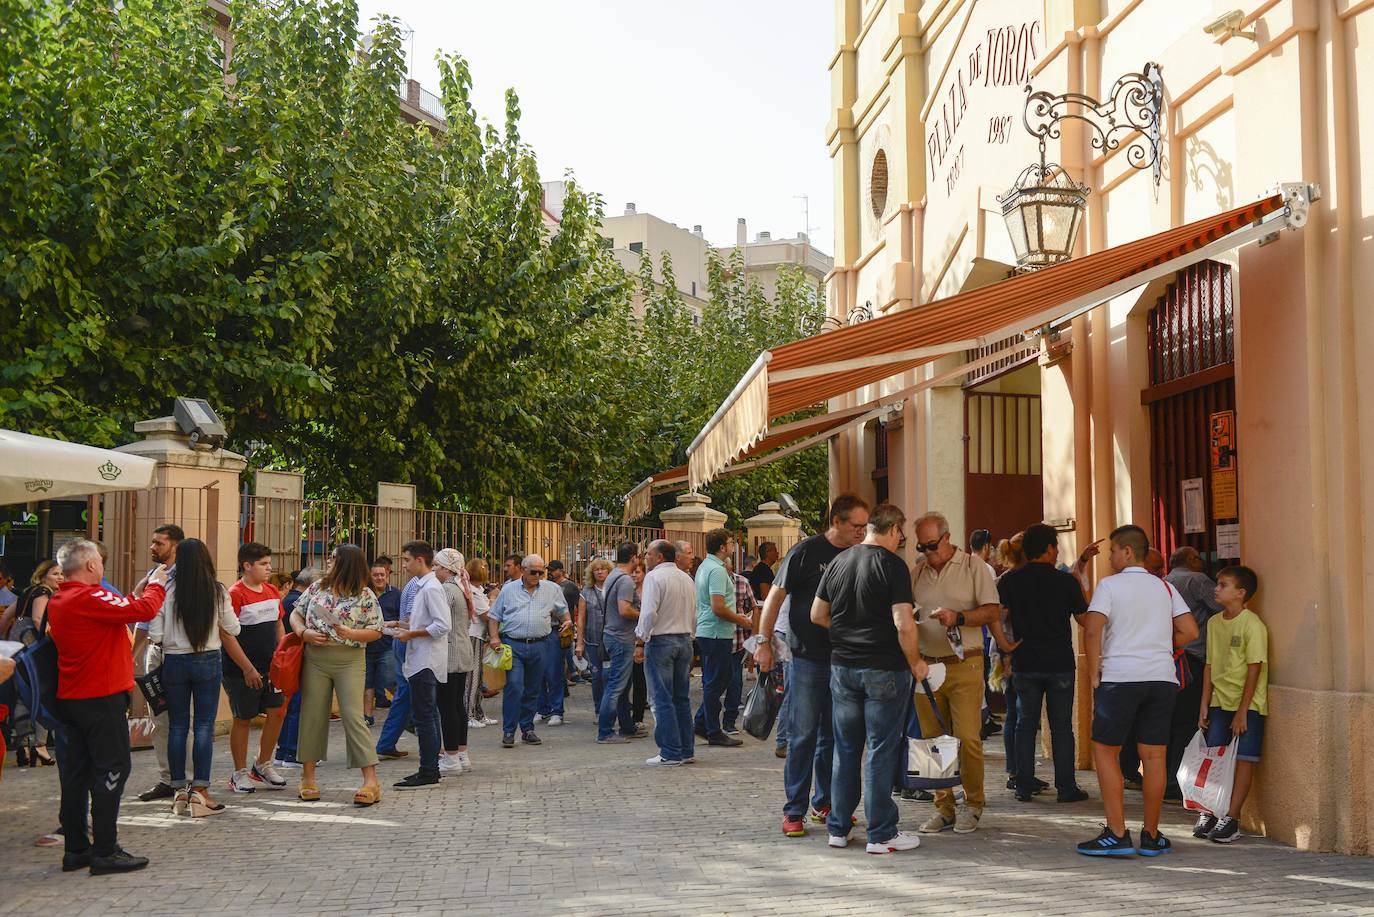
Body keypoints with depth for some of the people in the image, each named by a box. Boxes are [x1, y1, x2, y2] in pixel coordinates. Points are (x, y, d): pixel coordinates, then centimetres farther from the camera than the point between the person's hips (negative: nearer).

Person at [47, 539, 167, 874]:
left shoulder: (58, 602, 10)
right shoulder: (89, 598, -18)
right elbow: (144, 610, -22)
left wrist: (139, 591, 15)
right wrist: (156, 584, -4)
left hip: (70, 699, 9)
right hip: (102, 697, -9)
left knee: (76, 771, 12)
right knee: (112, 769, -3)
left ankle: (76, 849, 18)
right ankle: (105, 852, -1)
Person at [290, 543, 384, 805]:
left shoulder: (365, 596, -4)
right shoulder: (317, 587, 8)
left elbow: (376, 631, -2)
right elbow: (296, 614, 13)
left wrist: (351, 634, -20)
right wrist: (305, 633, -6)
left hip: (349, 662, -4)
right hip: (315, 659, 4)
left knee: (353, 717, -9)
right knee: (312, 715, 6)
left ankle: (371, 781, -9)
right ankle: (308, 778, 16)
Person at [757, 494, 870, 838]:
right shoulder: (806, 552, -7)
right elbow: (775, 597, -5)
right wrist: (764, 642, -9)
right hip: (807, 658, -5)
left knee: (834, 736, 11)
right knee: (803, 735, -3)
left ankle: (825, 803, 23)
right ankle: (794, 810, 3)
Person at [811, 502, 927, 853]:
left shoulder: (838, 562, 7)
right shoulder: (893, 565, -12)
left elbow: (817, 615, 12)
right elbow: (904, 624, -18)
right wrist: (915, 662, -5)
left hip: (842, 666, 6)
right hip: (884, 669, -5)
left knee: (846, 748, 14)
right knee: (881, 751, 1)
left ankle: (838, 828, 19)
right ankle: (881, 834, 6)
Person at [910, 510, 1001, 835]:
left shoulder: (974, 566, 1)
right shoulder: (917, 571, 13)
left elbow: (993, 611, -3)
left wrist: (958, 617, -17)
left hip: (964, 665, -4)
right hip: (926, 665, 4)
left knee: (967, 737, -7)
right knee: (932, 739, 4)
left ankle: (972, 804, 8)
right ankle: (943, 807, 13)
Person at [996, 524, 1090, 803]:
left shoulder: (1009, 580, -1)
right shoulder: (1066, 581, -5)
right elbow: (1084, 620, 4)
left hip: (1024, 664, 2)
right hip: (1060, 663, -2)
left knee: (1026, 724, 9)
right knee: (1061, 727, 5)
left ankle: (1024, 786, 9)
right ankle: (1066, 788, 7)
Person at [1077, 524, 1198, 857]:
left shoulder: (1109, 585, -2)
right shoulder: (1165, 588, 12)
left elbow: (1092, 630, -13)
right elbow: (1190, 632, 5)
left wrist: (1094, 674, -6)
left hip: (1119, 677, -4)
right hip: (1162, 677, 4)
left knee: (1105, 752, 5)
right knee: (1154, 756, 8)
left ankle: (1117, 835, -1)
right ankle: (1151, 836, 12)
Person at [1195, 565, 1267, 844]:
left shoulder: (1252, 624, -12)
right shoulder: (1214, 623, 8)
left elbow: (1254, 669, -14)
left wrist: (1242, 710, -15)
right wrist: (1204, 704, 9)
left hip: (1247, 704, -6)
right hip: (1219, 702, 6)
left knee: (1243, 759, -3)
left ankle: (1231, 818, 0)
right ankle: (1209, 813, 10)